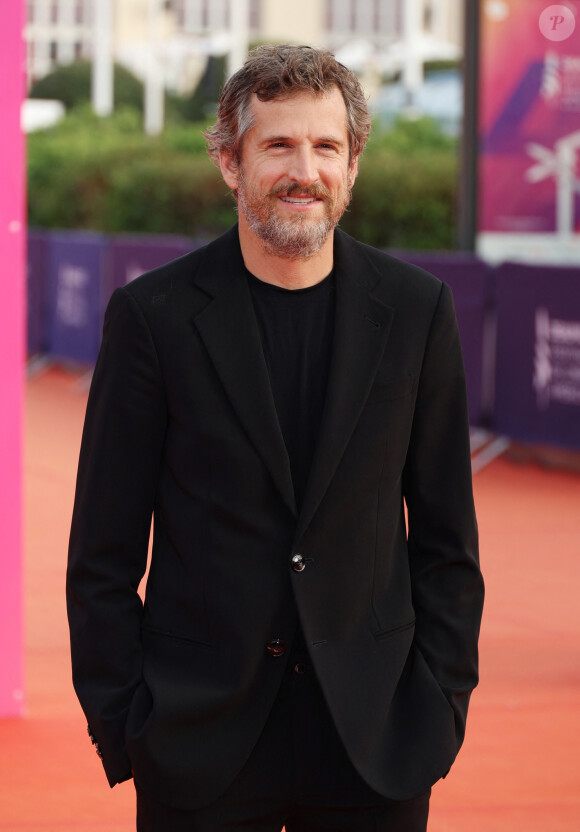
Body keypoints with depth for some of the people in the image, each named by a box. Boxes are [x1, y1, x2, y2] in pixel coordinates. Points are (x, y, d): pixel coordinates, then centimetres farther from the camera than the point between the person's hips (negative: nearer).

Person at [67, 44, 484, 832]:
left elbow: (446, 533, 7)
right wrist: (121, 723, -4)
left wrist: (441, 700, 1)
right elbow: (104, 552, 0)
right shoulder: (154, 314, -3)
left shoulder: (417, 309, 3)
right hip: (201, 744, -1)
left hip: (375, 740, 1)